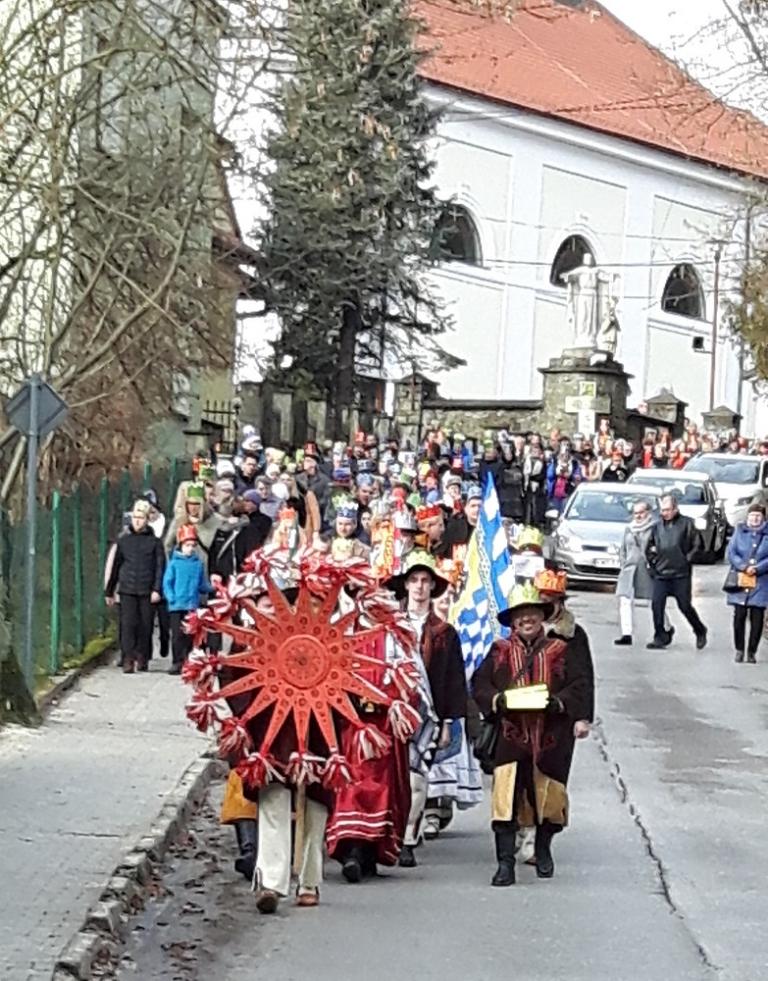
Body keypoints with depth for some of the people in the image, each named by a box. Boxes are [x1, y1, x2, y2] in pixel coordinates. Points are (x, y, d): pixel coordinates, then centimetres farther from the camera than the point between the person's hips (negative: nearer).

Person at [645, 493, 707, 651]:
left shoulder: (686, 524, -2)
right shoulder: (657, 526, 9)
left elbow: (696, 546, 0)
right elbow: (649, 548, 19)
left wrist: (687, 559, -5)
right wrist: (654, 562, 10)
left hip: (681, 574, -4)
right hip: (660, 574, 4)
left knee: (685, 606, 1)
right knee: (657, 605, -6)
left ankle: (700, 632, 22)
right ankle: (660, 638, 1)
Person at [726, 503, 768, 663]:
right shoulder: (739, 531, 8)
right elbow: (731, 552, 2)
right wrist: (743, 566, -13)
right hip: (740, 581, 0)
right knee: (739, 616, -3)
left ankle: (752, 652, 9)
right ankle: (739, 650, 9)